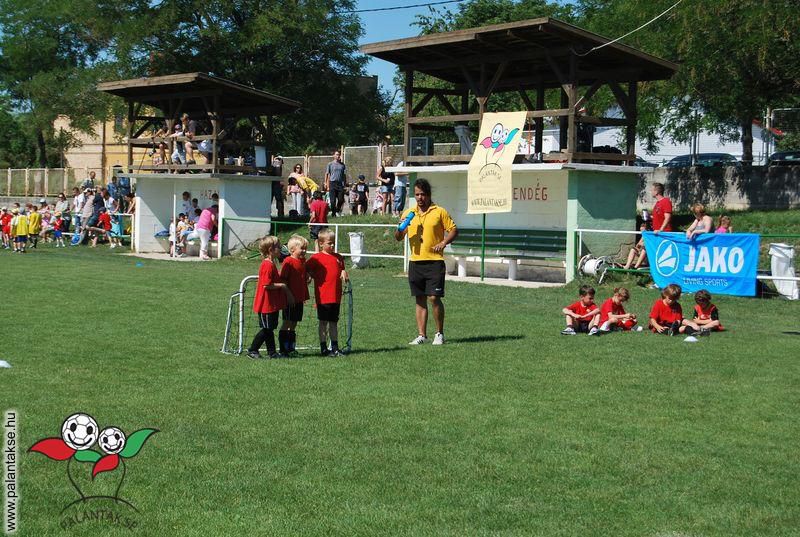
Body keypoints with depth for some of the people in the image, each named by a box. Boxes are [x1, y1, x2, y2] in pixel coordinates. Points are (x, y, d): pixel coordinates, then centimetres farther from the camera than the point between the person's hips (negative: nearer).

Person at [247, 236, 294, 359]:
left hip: (272, 304, 10)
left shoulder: (271, 264, 13)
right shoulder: (268, 265, -20)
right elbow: (266, 285, -25)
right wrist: (282, 285, -16)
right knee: (266, 329, -3)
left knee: (270, 328, 13)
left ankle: (272, 352, 19)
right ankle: (252, 350, 5)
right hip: (266, 304, -10)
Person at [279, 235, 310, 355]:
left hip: (299, 299, 7)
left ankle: (291, 348, 17)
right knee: (287, 323, -2)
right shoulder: (288, 262, -13)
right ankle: (283, 349, 4)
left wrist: (305, 295, 17)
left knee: (294, 324, 11)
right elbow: (282, 279, -14)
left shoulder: (303, 261, 11)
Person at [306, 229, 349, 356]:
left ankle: (335, 348, 18)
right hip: (323, 297, -5)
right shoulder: (316, 258, -5)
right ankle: (323, 348, 8)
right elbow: (306, 270, -4)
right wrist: (314, 276, -15)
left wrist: (343, 274, 2)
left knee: (334, 322, 12)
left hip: (336, 297, 5)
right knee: (323, 322, 2)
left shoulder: (338, 258, 12)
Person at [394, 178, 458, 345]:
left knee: (434, 298, -8)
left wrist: (443, 243, -13)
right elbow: (398, 238, 15)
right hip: (415, 262, 4)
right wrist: (400, 228, -6)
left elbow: (454, 230, 3)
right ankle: (421, 335, 12)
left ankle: (439, 333, 6)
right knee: (420, 300, 6)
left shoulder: (439, 212, 0)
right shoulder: (409, 213, 11)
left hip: (434, 261, -4)